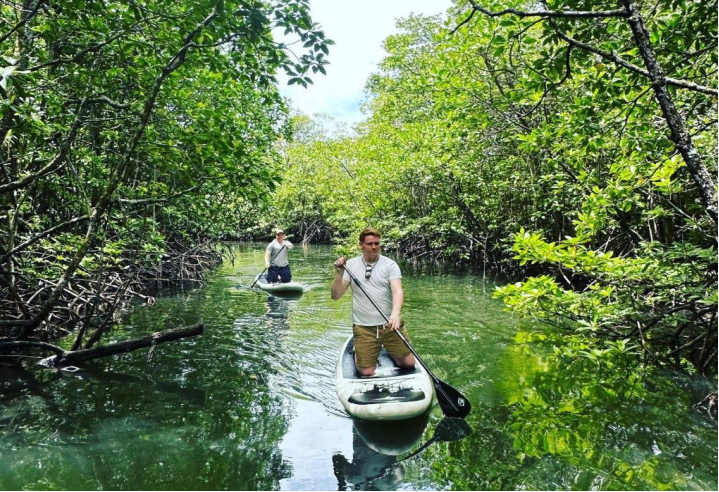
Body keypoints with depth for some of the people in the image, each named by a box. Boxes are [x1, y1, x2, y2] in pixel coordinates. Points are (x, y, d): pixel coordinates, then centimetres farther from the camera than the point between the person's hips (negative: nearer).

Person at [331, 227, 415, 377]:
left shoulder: (390, 265, -3)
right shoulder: (351, 265, 1)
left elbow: (397, 291, -17)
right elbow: (336, 295, -2)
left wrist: (395, 313, -35)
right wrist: (339, 273, -17)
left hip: (390, 324, 1)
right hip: (363, 327, 0)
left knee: (409, 364, 4)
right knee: (366, 373, -2)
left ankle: (388, 349, 34)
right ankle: (358, 353, 30)